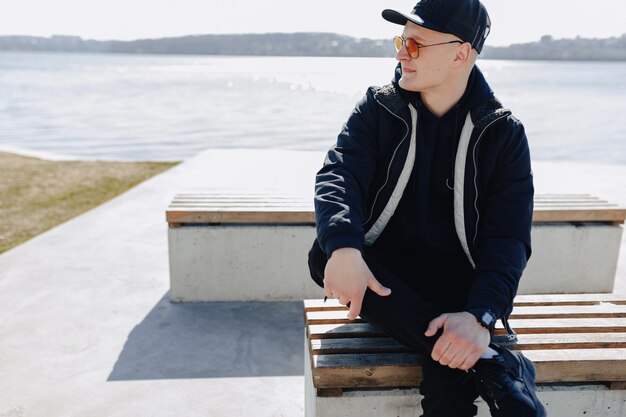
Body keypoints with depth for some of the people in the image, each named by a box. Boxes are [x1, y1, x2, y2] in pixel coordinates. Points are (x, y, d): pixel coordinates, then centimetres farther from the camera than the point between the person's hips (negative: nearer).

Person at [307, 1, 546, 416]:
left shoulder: (503, 133, -3)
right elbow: (339, 174, -15)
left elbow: (508, 238, -11)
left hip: (458, 286, -3)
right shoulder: (378, 107, 1)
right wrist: (343, 248, -38)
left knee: (451, 376, -36)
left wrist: (479, 316, -30)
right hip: (384, 278, 4)